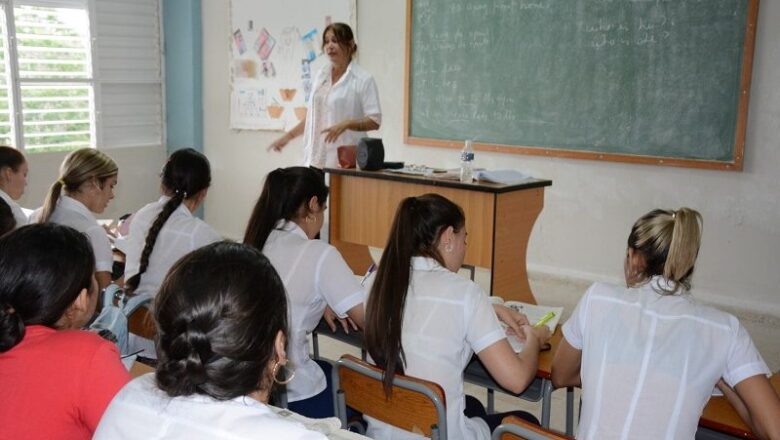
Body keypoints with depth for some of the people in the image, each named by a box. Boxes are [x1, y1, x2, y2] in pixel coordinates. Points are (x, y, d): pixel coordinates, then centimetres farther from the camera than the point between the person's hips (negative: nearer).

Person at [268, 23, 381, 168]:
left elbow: (374, 121, -7)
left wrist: (346, 124, -21)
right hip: (316, 159, 5)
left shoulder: (363, 80, -3)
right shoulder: (321, 75, 14)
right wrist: (288, 136, 22)